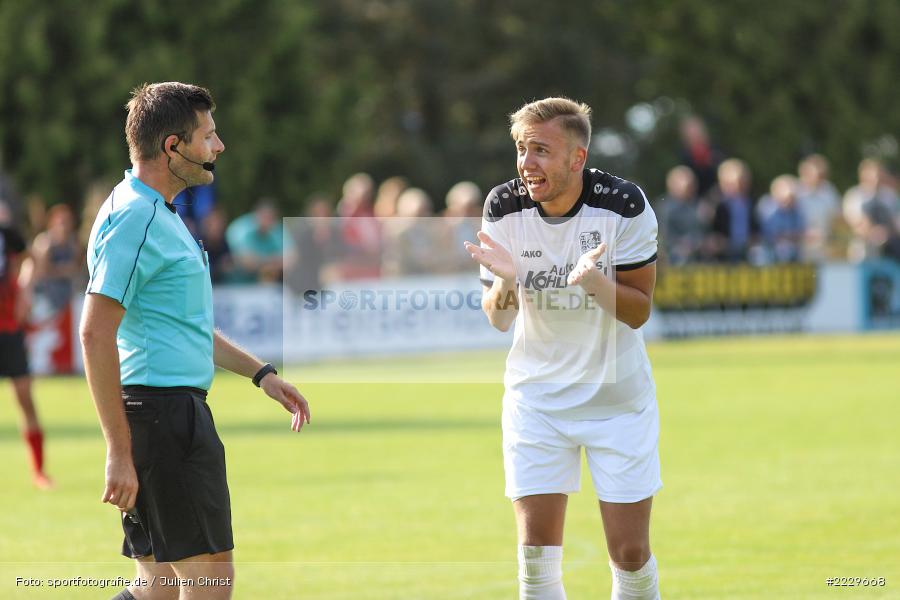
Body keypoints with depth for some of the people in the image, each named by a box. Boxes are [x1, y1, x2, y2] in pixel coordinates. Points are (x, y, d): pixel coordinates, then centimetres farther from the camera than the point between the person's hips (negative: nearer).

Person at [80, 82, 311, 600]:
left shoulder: (160, 215, 20)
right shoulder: (135, 217, -13)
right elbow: (95, 334, -20)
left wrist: (260, 373, 27)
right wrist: (119, 451, -23)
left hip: (177, 415, 10)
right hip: (162, 412, -10)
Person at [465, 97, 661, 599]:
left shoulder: (625, 204, -16)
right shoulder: (504, 207, -9)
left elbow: (638, 311, -11)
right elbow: (498, 320, -3)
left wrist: (594, 280, -31)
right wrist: (505, 281, -26)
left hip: (618, 393, -1)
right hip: (536, 395, 2)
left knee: (631, 553, -2)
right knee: (537, 554, -5)